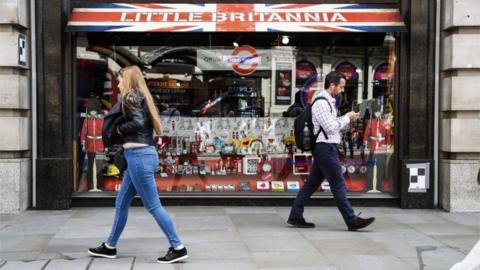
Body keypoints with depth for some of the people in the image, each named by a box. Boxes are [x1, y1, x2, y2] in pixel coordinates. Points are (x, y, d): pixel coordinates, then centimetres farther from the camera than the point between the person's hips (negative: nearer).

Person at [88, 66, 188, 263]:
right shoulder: (141, 97, 20)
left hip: (139, 155, -10)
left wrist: (119, 129, -6)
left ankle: (178, 248, -2)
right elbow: (143, 122, 10)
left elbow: (138, 122, -22)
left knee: (153, 205, -6)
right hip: (141, 154, 10)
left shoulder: (130, 97, -7)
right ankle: (110, 247, 27)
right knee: (121, 203, 17)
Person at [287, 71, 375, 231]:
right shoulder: (321, 103, -16)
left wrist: (347, 118, 7)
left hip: (324, 148, 11)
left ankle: (295, 216, 16)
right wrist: (347, 118, -8)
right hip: (325, 148, -11)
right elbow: (330, 127, -19)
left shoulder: (328, 101, 17)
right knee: (338, 185, -6)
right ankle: (352, 221, -2)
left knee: (312, 183, 12)